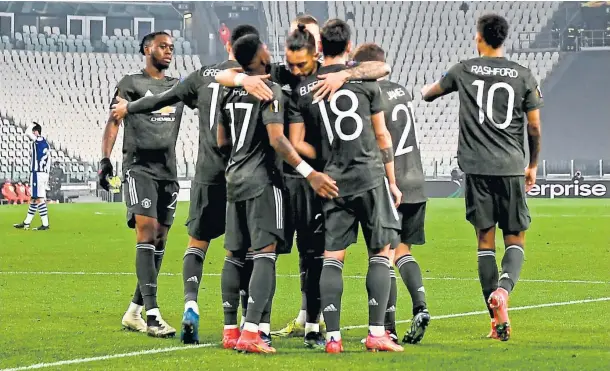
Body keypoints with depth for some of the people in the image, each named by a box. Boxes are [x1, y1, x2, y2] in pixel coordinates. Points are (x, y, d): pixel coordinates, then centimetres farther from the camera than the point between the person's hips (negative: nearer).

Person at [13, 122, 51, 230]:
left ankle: (45, 224, -8)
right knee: (34, 198, 15)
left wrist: (33, 125, -4)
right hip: (44, 173, 9)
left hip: (38, 173, -9)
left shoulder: (38, 141, -12)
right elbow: (48, 161, 16)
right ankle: (26, 223, 22)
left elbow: (27, 132, -25)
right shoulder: (45, 143, 14)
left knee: (39, 198, -7)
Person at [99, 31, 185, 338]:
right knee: (147, 230, -18)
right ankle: (152, 314, -24)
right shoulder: (131, 83, 3)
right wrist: (105, 158, -18)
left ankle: (134, 312, 15)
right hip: (139, 167, -6)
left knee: (159, 239, 5)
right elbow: (114, 120, -5)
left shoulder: (179, 86, 19)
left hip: (168, 171, 6)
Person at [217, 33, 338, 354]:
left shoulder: (230, 93, 11)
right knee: (265, 253, -10)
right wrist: (310, 174, -21)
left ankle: (230, 329, 18)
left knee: (235, 254, 14)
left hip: (233, 178, 7)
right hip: (261, 180, -7)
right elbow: (277, 140, -20)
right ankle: (250, 333, -21)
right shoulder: (270, 91, -11)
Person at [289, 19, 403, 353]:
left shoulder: (303, 89, 3)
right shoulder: (364, 78, 0)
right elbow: (382, 136, 5)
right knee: (380, 253, 4)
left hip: (333, 181, 2)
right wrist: (392, 181, 12)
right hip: (370, 175, -2)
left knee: (332, 257, 4)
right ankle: (376, 332, -2)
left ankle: (332, 336, -2)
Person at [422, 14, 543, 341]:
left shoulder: (464, 71, 5)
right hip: (511, 167, 0)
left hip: (477, 167, 0)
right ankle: (503, 288, -24)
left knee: (485, 240, 5)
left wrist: (426, 89, 47)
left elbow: (429, 94, 22)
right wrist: (533, 165, 18)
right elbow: (535, 127, 4)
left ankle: (498, 320, 0)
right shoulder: (523, 76, 3)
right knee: (515, 239, 6)